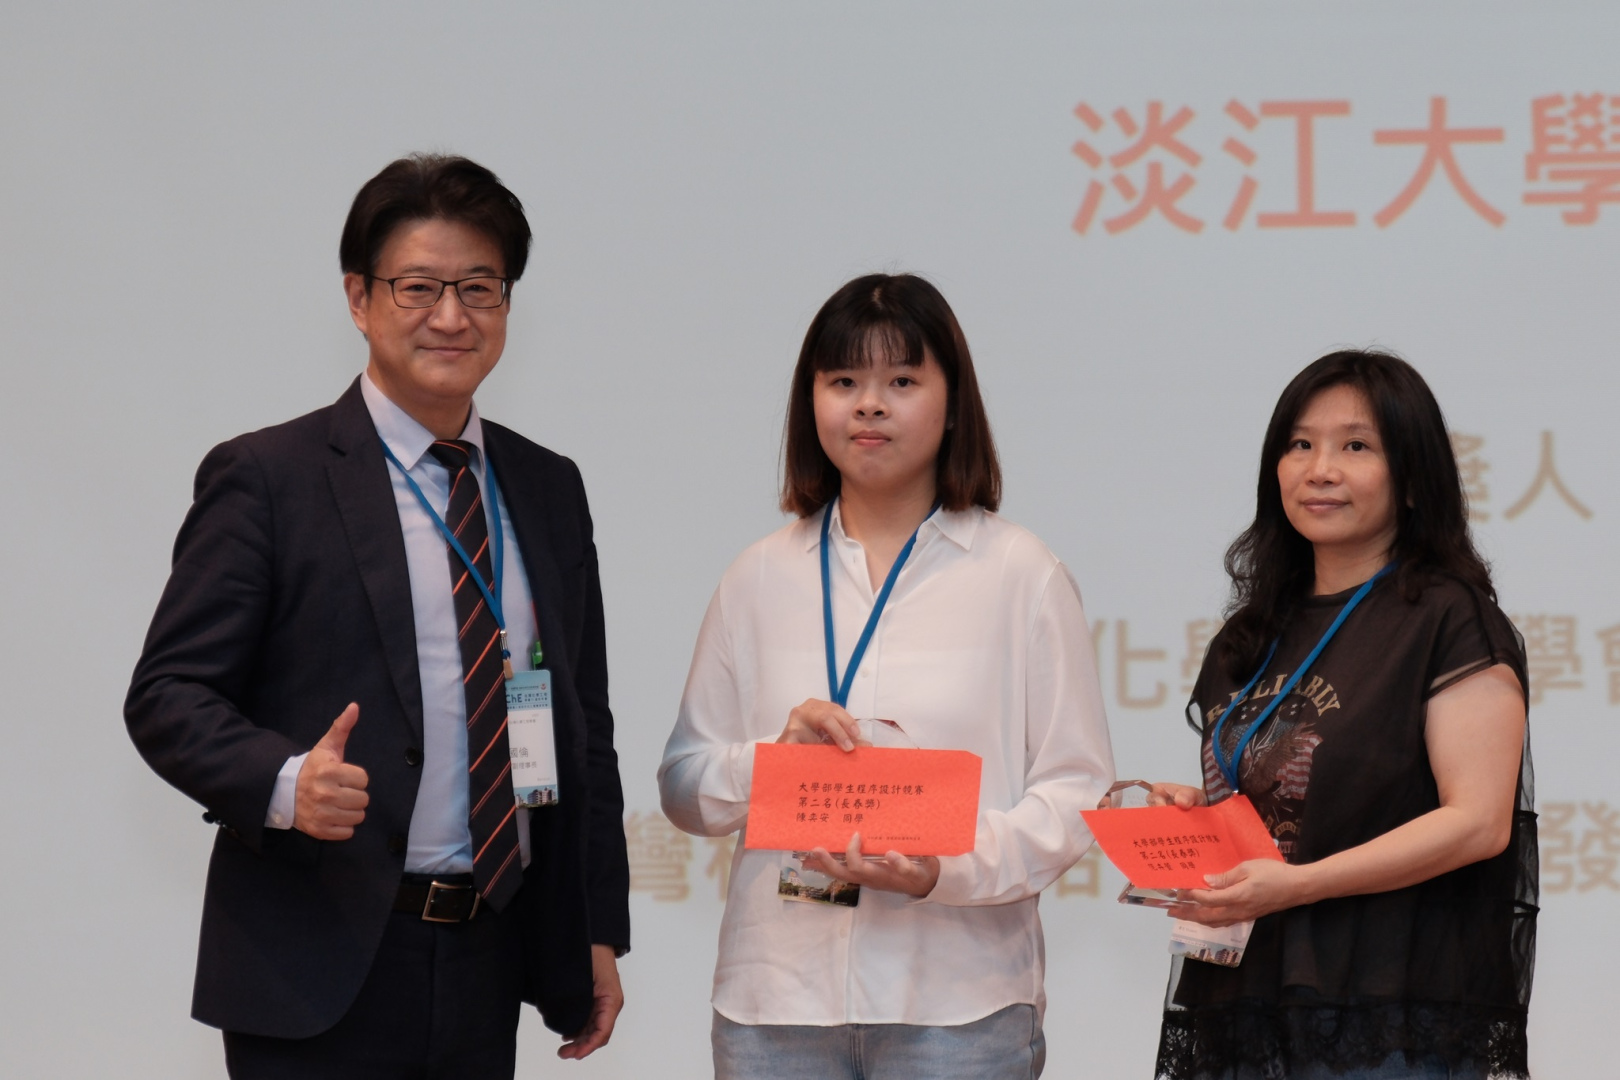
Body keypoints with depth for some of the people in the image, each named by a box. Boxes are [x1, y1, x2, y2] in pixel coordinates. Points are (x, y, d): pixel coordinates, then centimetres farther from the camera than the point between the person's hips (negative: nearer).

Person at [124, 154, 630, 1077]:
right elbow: (168, 695, -7)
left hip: (488, 966, 5)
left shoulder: (550, 490, 14)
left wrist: (599, 932, 13)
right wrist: (285, 783, -26)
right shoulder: (266, 479, -2)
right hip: (321, 967, -5)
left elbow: (584, 723, 17)